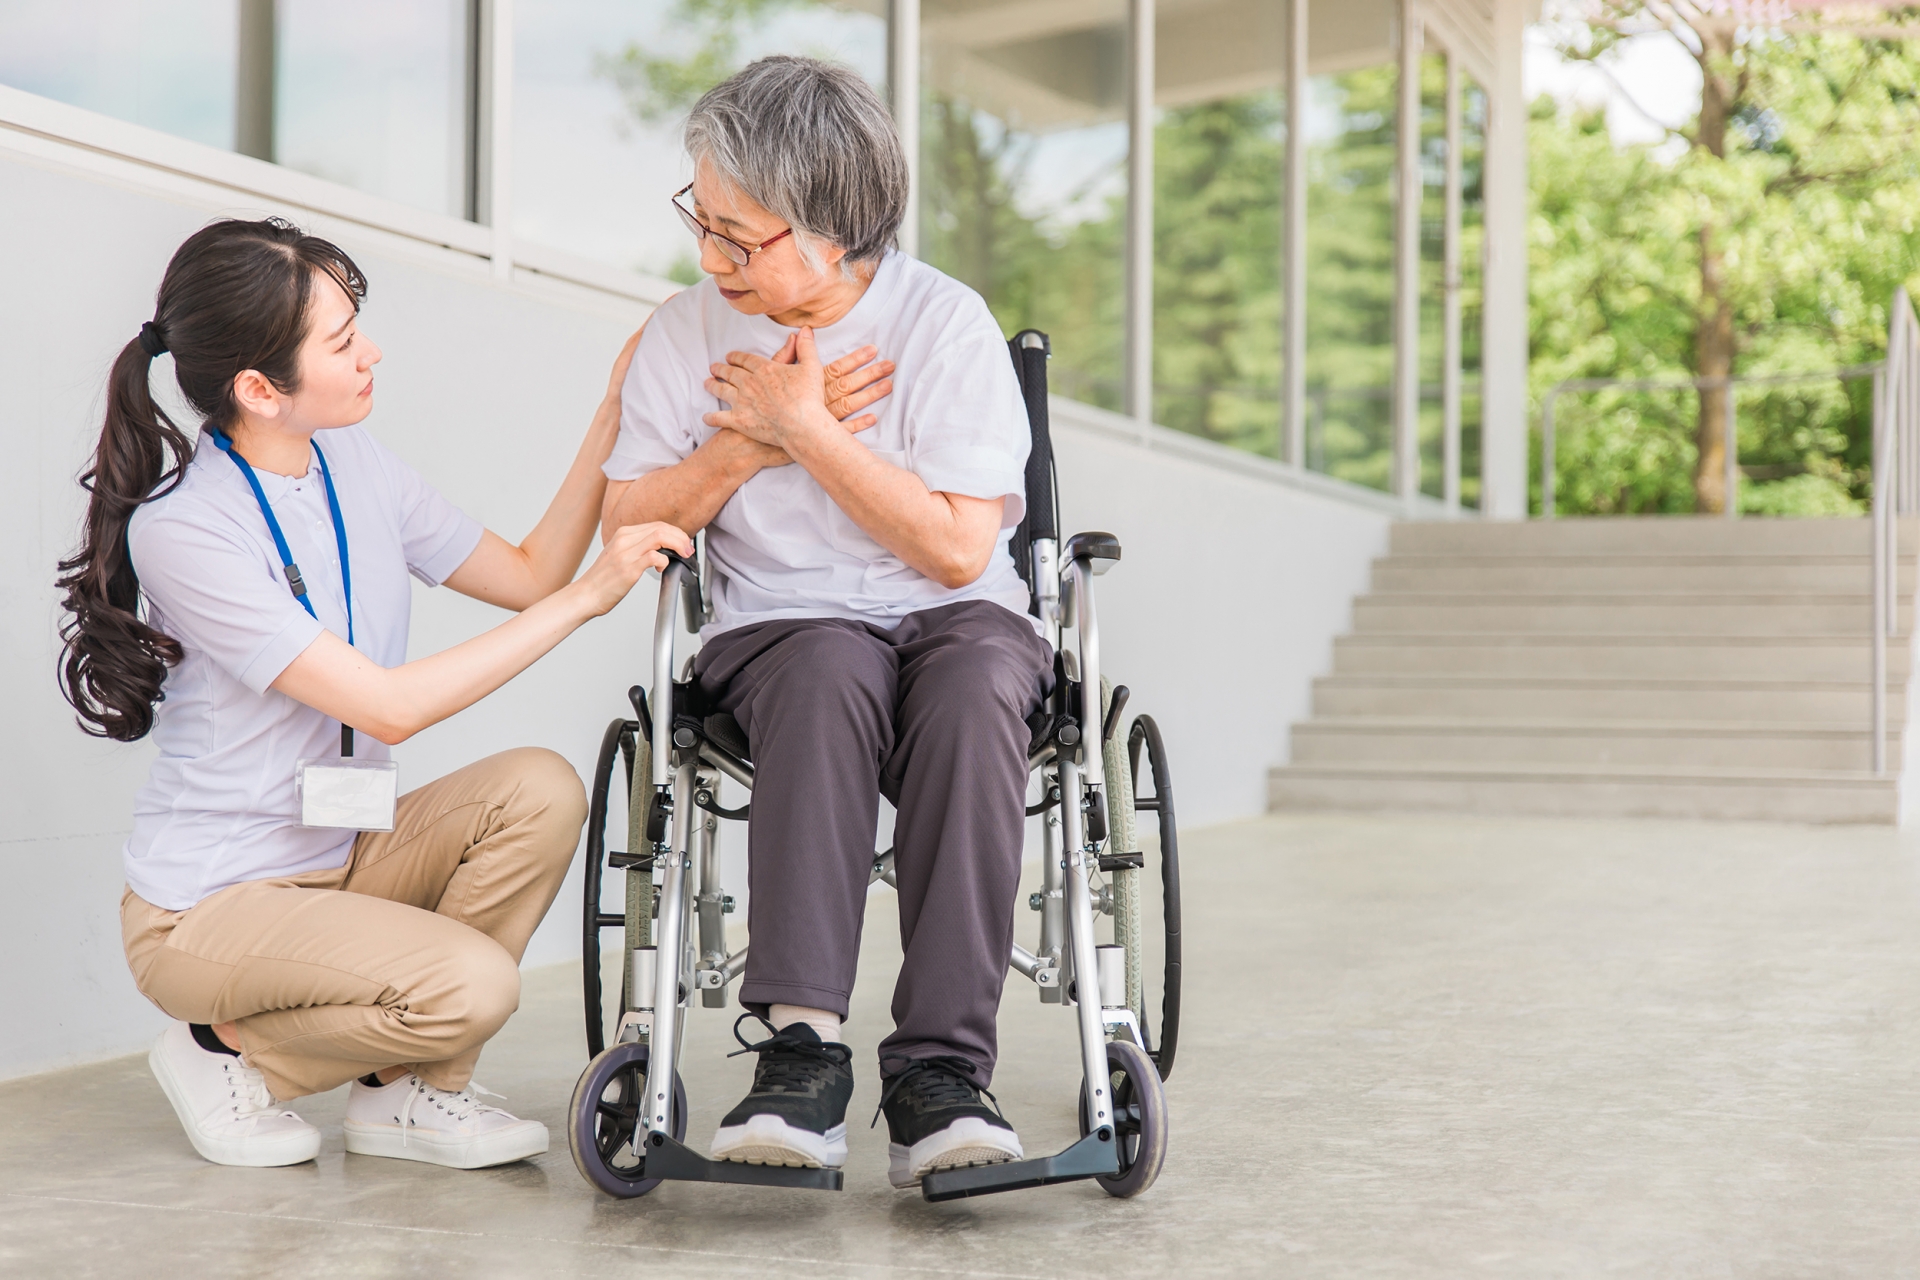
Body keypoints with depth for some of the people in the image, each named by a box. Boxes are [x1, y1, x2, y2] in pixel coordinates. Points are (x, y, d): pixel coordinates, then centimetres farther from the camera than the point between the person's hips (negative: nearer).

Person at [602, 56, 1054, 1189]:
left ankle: (941, 1069, -38)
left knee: (974, 682, -37)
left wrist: (804, 426, -13)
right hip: (779, 630, 1)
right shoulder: (688, 332, 5)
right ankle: (802, 1052, -41)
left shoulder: (947, 321, -6)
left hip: (957, 619, -1)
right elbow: (626, 525, 8)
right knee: (829, 673, -36)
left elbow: (958, 548, -12)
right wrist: (744, 442, -8)